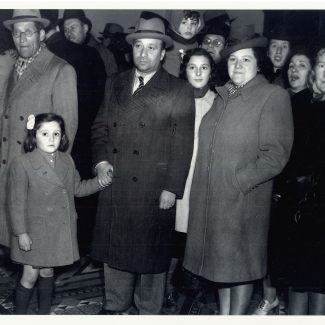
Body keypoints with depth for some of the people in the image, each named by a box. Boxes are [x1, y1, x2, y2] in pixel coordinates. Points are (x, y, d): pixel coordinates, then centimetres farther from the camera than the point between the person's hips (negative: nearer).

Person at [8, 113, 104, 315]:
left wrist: (100, 181, 0)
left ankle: (44, 313, 33)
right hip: (35, 232, -5)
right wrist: (21, 233, -14)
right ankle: (20, 316, 21)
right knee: (30, 276, 2)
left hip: (60, 231, 5)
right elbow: (16, 202, -12)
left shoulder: (67, 161, 3)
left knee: (47, 272, 18)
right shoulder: (22, 164, -14)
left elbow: (77, 188, 14)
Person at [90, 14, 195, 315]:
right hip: (114, 185, 4)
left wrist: (172, 188, -12)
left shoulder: (179, 91, -3)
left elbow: (183, 145, -7)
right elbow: (100, 127, 15)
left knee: (150, 252, 6)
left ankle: (149, 311, 25)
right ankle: (114, 306, 32)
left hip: (153, 189, -4)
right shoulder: (114, 85, 12)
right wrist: (100, 160, -2)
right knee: (114, 247, 14)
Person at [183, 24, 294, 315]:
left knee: (240, 261, 6)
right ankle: (223, 314, 31)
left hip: (244, 199, -6)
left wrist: (236, 181, -17)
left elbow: (275, 155, -15)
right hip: (210, 197, 6)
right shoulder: (222, 95, 12)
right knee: (220, 258, 16)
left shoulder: (273, 96, -9)